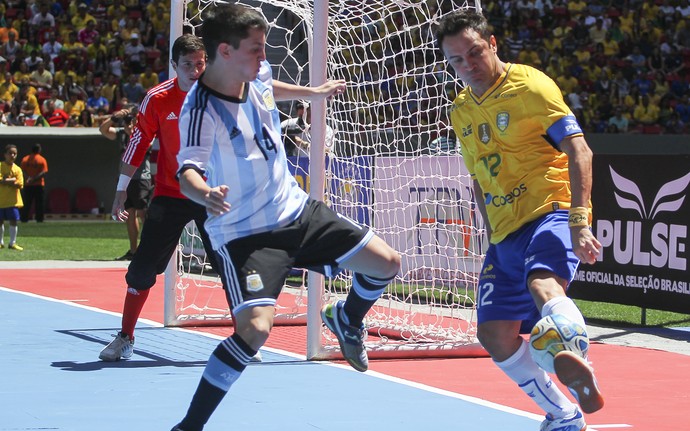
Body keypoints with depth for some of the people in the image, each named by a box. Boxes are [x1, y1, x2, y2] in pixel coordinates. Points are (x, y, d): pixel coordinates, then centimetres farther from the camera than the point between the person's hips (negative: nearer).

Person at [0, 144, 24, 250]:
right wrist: (13, 180, -12)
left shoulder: (17, 169, 3)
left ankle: (12, 243, 10)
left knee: (13, 221, 1)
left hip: (13, 200, 2)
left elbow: (19, 184, -7)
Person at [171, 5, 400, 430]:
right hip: (244, 232, -8)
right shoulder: (201, 109, -25)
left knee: (385, 264, 6)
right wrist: (204, 193, -60)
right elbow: (188, 171, -38)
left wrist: (312, 92, 34)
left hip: (296, 209, 8)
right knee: (255, 328, -27)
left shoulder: (257, 73, -3)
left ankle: (346, 318, 41)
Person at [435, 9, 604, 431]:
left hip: (552, 211, -7)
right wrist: (493, 235, 17)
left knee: (542, 283, -38)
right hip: (506, 231, 7)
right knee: (495, 336, 1)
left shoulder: (529, 85, -8)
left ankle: (576, 369, -58)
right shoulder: (462, 111, 14)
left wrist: (579, 220, -25)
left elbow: (579, 150, -15)